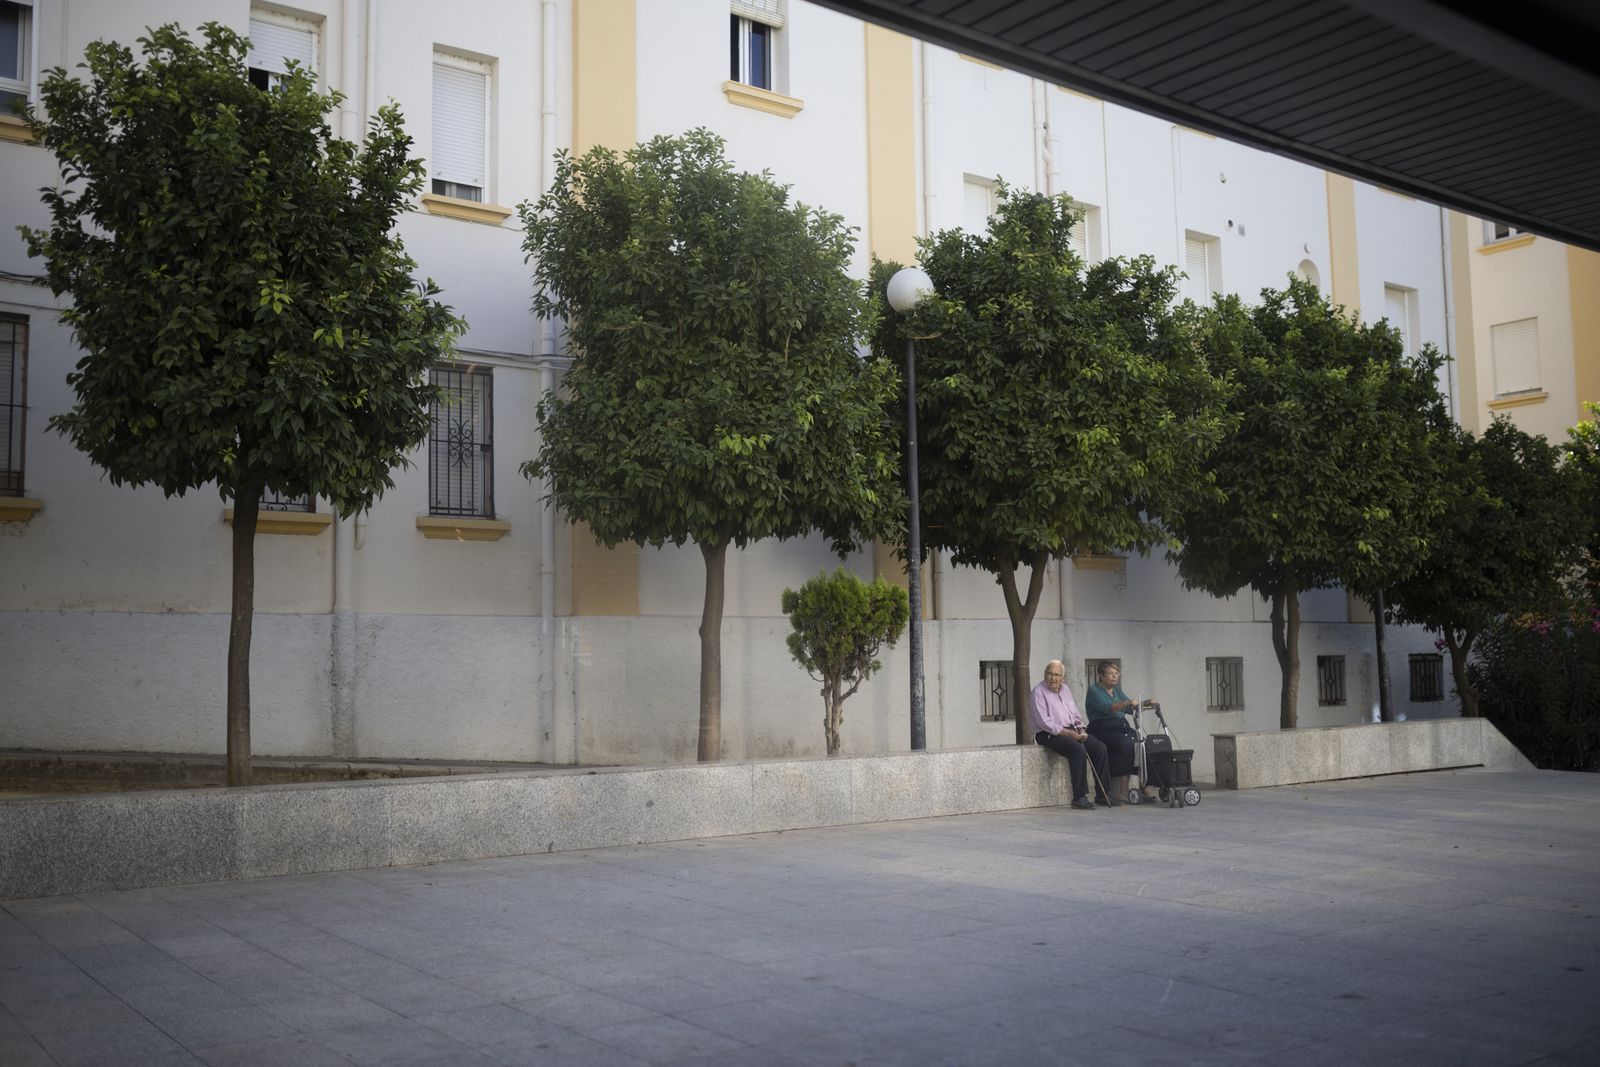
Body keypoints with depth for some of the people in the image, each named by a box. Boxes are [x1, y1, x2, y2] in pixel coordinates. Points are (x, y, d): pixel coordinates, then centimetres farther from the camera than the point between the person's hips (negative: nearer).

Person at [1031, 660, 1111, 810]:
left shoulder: (1065, 689, 17)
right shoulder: (1039, 692, -8)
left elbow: (1076, 713, 19)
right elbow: (1043, 722, -16)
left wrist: (1081, 729, -1)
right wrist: (1066, 732, -19)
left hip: (1072, 730, 8)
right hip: (1049, 734, -8)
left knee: (1099, 748, -10)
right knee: (1078, 749, -32)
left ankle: (1102, 794, -4)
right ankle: (1079, 797, -28)